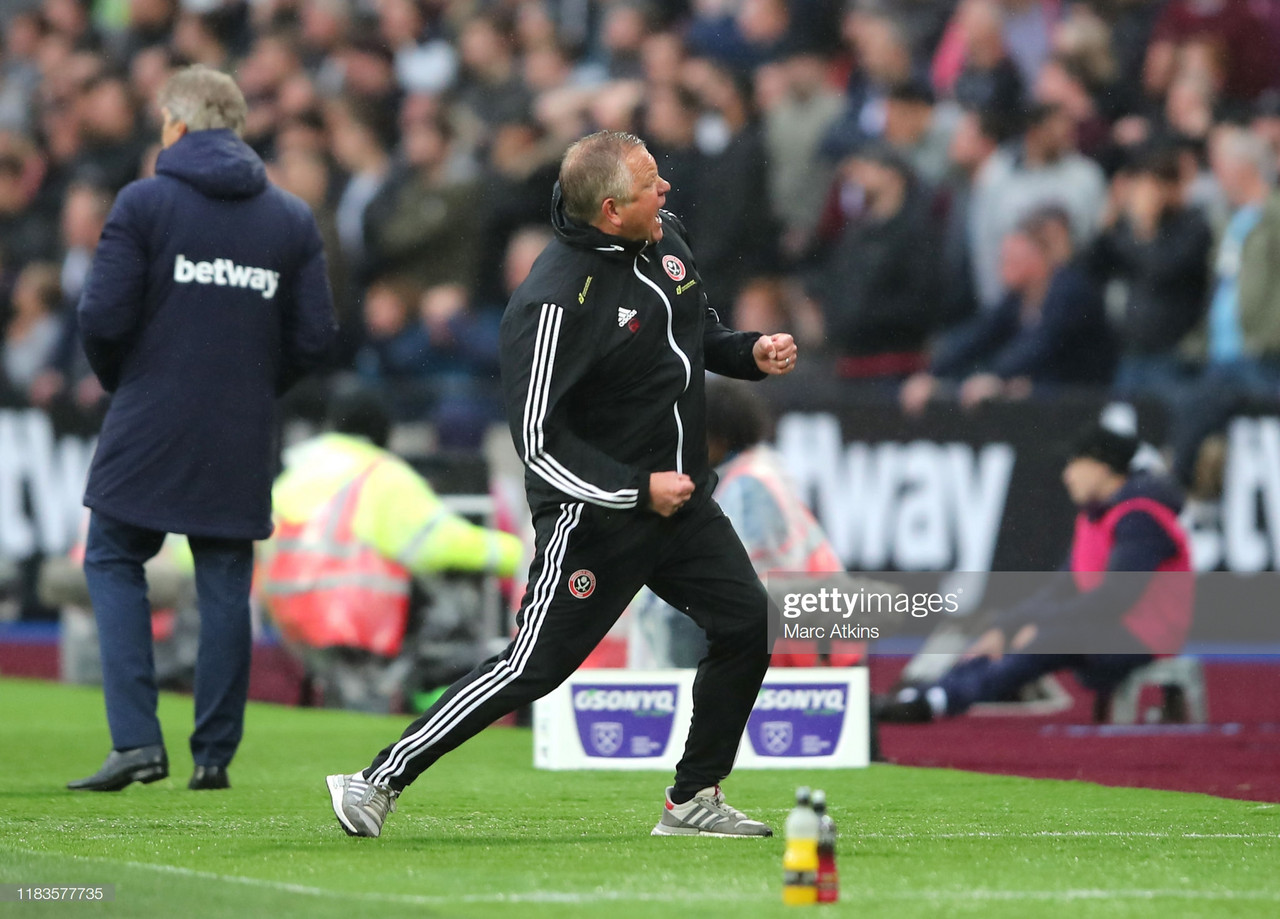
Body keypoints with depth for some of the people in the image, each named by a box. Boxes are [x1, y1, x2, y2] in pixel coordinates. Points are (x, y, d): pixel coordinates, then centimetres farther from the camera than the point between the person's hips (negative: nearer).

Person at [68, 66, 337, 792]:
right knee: (225, 584, 9)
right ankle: (215, 752, 8)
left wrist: (118, 380, 10)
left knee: (114, 562, 8)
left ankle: (137, 738, -5)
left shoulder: (144, 203, -5)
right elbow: (316, 335, 2)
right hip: (243, 437, 3)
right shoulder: (293, 219, 6)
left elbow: (104, 317, -10)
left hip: (151, 427, -3)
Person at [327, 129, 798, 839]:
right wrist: (637, 489, -21)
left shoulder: (665, 236, 1)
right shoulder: (556, 302, -26)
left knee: (748, 625, 1)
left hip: (681, 500, 8)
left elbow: (697, 332, 21)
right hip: (593, 515, -8)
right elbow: (539, 440, -22)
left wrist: (751, 353, 1)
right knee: (536, 667, -7)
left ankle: (693, 801, 13)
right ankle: (379, 781, 2)